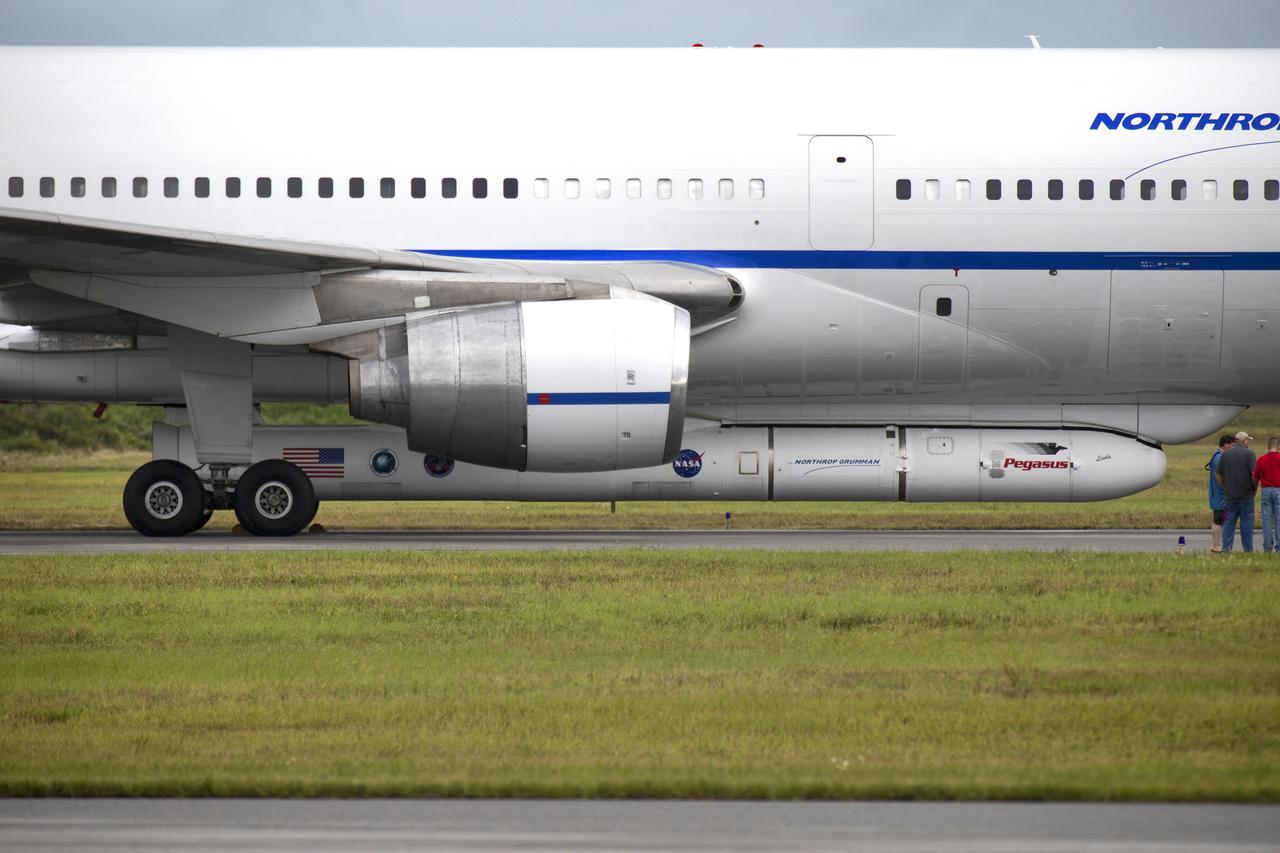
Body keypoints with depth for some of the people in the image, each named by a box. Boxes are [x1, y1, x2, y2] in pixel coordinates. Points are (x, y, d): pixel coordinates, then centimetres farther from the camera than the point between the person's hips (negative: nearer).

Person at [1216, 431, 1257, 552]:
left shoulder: (1225, 454, 7)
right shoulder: (1249, 453, -7)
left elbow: (1217, 474, 6)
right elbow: (1254, 473, -14)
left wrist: (1224, 488, 13)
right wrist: (1254, 488, 0)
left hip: (1229, 495, 3)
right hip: (1246, 494, -3)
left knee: (1229, 521, 7)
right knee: (1246, 522, 2)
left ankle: (1226, 547, 1)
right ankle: (1247, 549, 3)